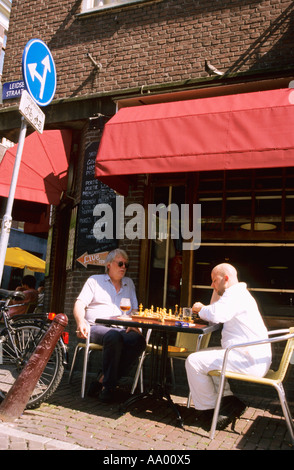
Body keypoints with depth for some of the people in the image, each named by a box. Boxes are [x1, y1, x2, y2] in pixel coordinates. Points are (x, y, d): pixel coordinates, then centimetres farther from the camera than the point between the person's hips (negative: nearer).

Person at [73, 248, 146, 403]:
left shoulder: (129, 283, 25)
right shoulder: (95, 280, 14)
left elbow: (135, 309, 21)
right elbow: (80, 304, 3)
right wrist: (81, 322, -19)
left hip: (121, 329, 4)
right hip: (97, 327, -3)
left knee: (138, 340, -30)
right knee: (114, 337, -38)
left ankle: (104, 379, -21)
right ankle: (108, 386, -22)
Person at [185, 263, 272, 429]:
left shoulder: (235, 294, -13)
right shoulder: (237, 294, 20)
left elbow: (217, 315, -30)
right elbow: (217, 313, 24)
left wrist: (201, 309, -8)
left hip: (249, 361, -11)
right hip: (254, 359, 11)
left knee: (194, 361, -14)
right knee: (204, 355, 24)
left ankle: (209, 408, 3)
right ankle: (228, 398, 15)